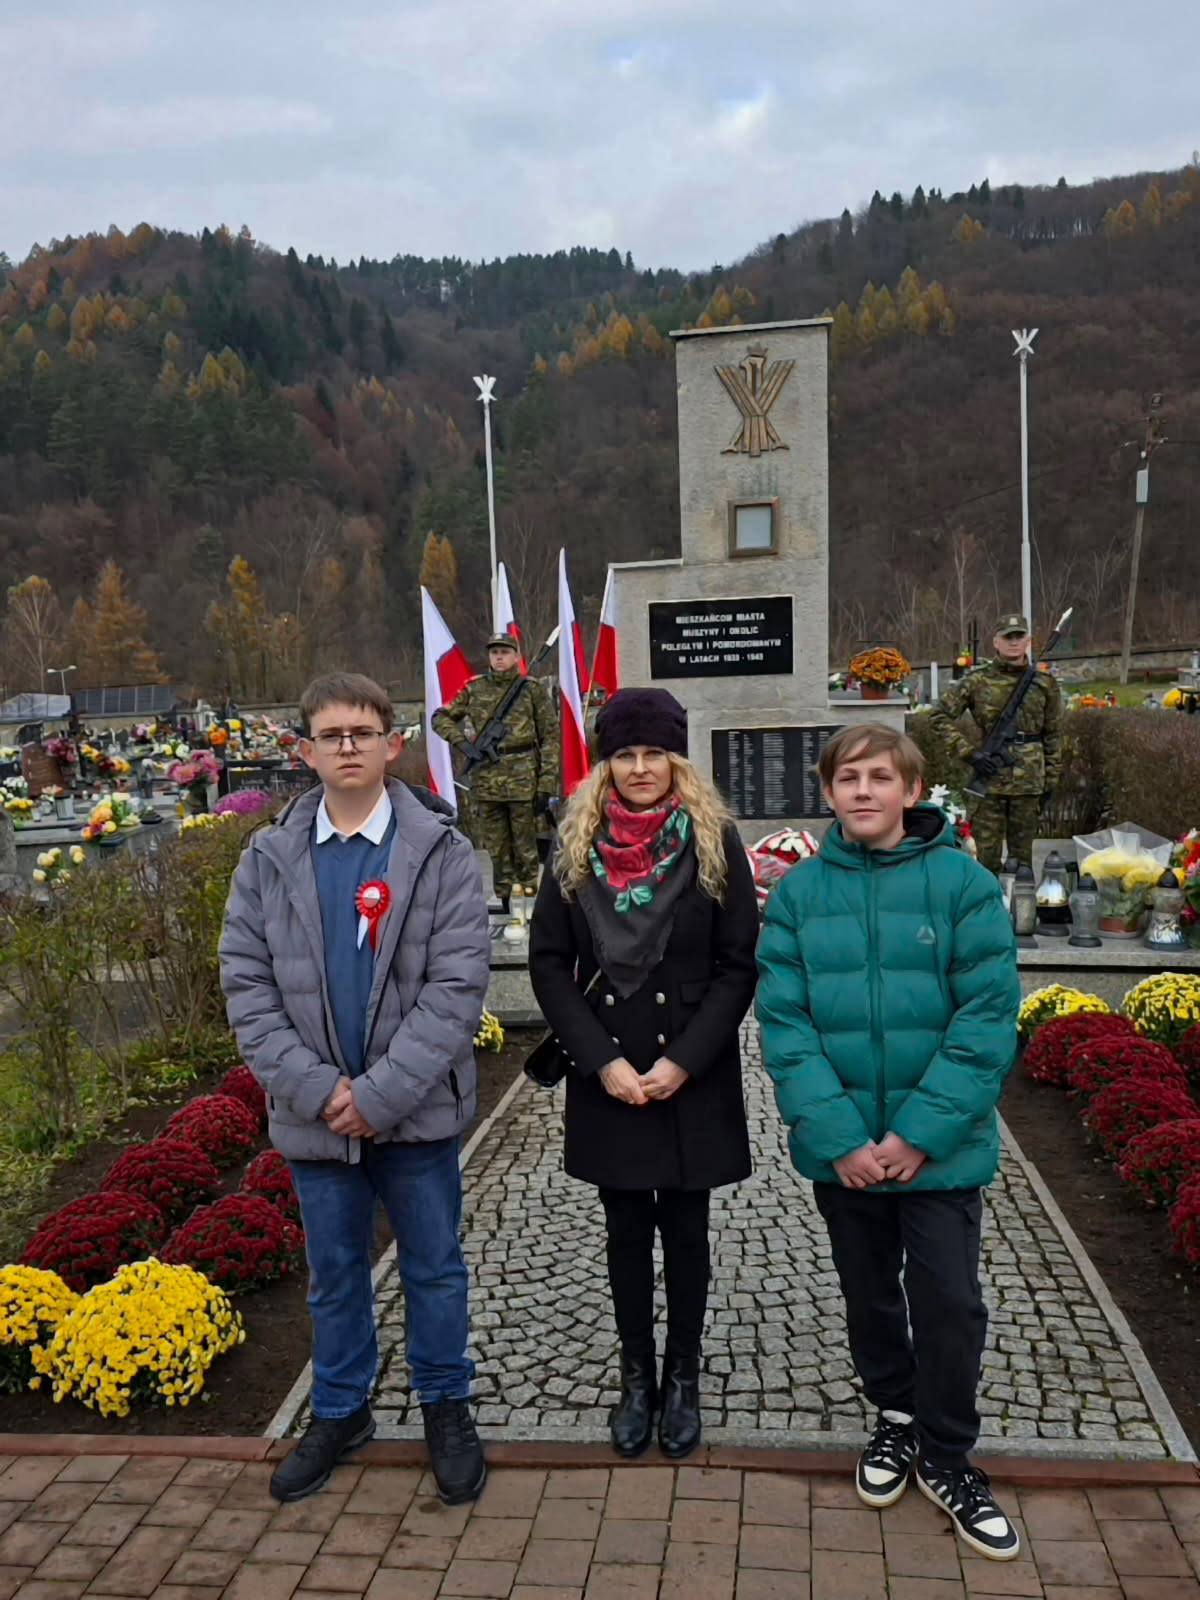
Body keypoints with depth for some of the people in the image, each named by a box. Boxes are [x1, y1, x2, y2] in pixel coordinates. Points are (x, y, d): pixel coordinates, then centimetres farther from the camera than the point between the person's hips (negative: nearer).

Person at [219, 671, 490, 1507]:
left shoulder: (442, 852, -7)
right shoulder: (270, 858, 1)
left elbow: (458, 985, -13)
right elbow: (247, 985, -2)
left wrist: (381, 1093, -18)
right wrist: (315, 1089, -13)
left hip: (416, 1110, -2)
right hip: (315, 1114, 2)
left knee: (434, 1267, 13)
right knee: (335, 1274, 18)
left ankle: (447, 1405, 34)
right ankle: (341, 1410, 38)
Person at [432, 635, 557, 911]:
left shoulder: (532, 689, 1)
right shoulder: (474, 689, 8)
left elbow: (550, 738, 0)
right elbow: (441, 718, 17)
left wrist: (546, 785, -6)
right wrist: (461, 743, -2)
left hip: (523, 780, -3)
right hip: (485, 781, 3)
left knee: (526, 848, 1)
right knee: (493, 850, 8)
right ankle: (503, 902, 16)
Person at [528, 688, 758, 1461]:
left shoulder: (715, 842, -4)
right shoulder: (577, 846, 0)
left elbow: (740, 964, -5)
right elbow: (549, 962, -1)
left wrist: (683, 1061, -14)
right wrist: (602, 1060, -11)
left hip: (694, 1078, -1)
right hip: (608, 1077, 1)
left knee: (685, 1229, 11)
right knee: (628, 1230, 13)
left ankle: (684, 1377, 30)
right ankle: (637, 1376, 30)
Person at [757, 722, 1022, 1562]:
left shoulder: (965, 883, -9)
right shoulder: (798, 893, -3)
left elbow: (988, 1019, -12)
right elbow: (784, 1023, -8)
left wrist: (920, 1132, -17)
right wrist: (838, 1135, -17)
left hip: (942, 1147, -2)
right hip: (843, 1149, 2)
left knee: (949, 1305, 7)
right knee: (871, 1297, 18)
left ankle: (947, 1456, 29)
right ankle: (898, 1416, 42)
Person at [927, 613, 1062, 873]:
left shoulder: (1044, 683, 6)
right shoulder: (978, 681, -1)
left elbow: (1053, 734, 11)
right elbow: (939, 716, -1)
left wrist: (1051, 780, 8)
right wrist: (969, 753, -9)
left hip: (1028, 780, 2)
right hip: (989, 776, -1)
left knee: (1022, 854, 10)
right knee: (987, 854, 3)